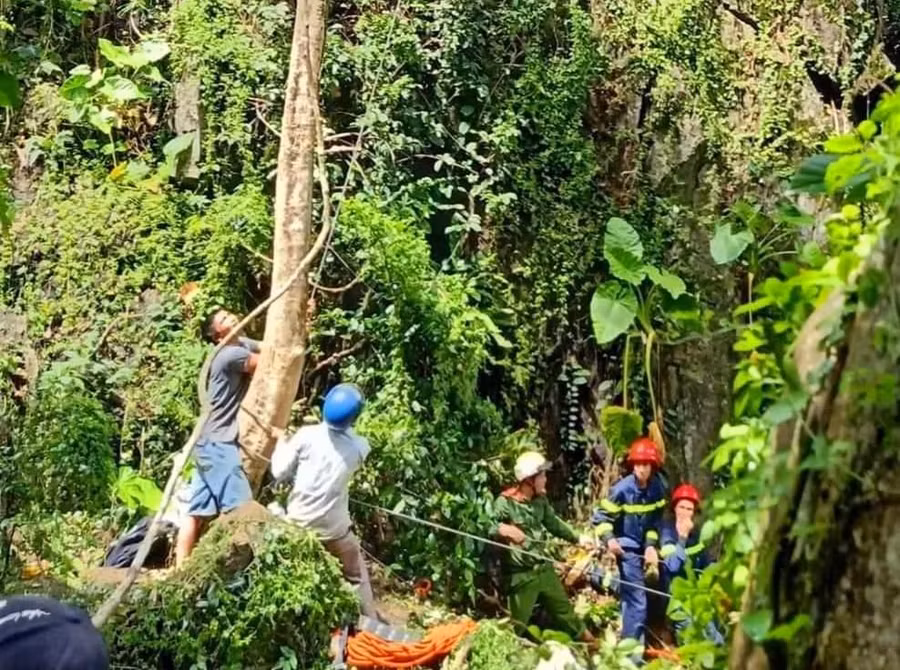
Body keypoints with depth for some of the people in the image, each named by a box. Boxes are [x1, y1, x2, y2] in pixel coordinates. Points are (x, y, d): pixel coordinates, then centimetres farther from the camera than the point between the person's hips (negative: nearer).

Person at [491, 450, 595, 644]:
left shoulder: (540, 499, 1)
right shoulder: (505, 503, -20)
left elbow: (553, 523, 16)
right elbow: (487, 530, -22)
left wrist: (577, 539, 21)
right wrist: (502, 530, -44)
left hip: (544, 568, 7)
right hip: (521, 574, -7)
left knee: (563, 609, 25)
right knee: (518, 623, 4)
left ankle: (586, 640, 42)